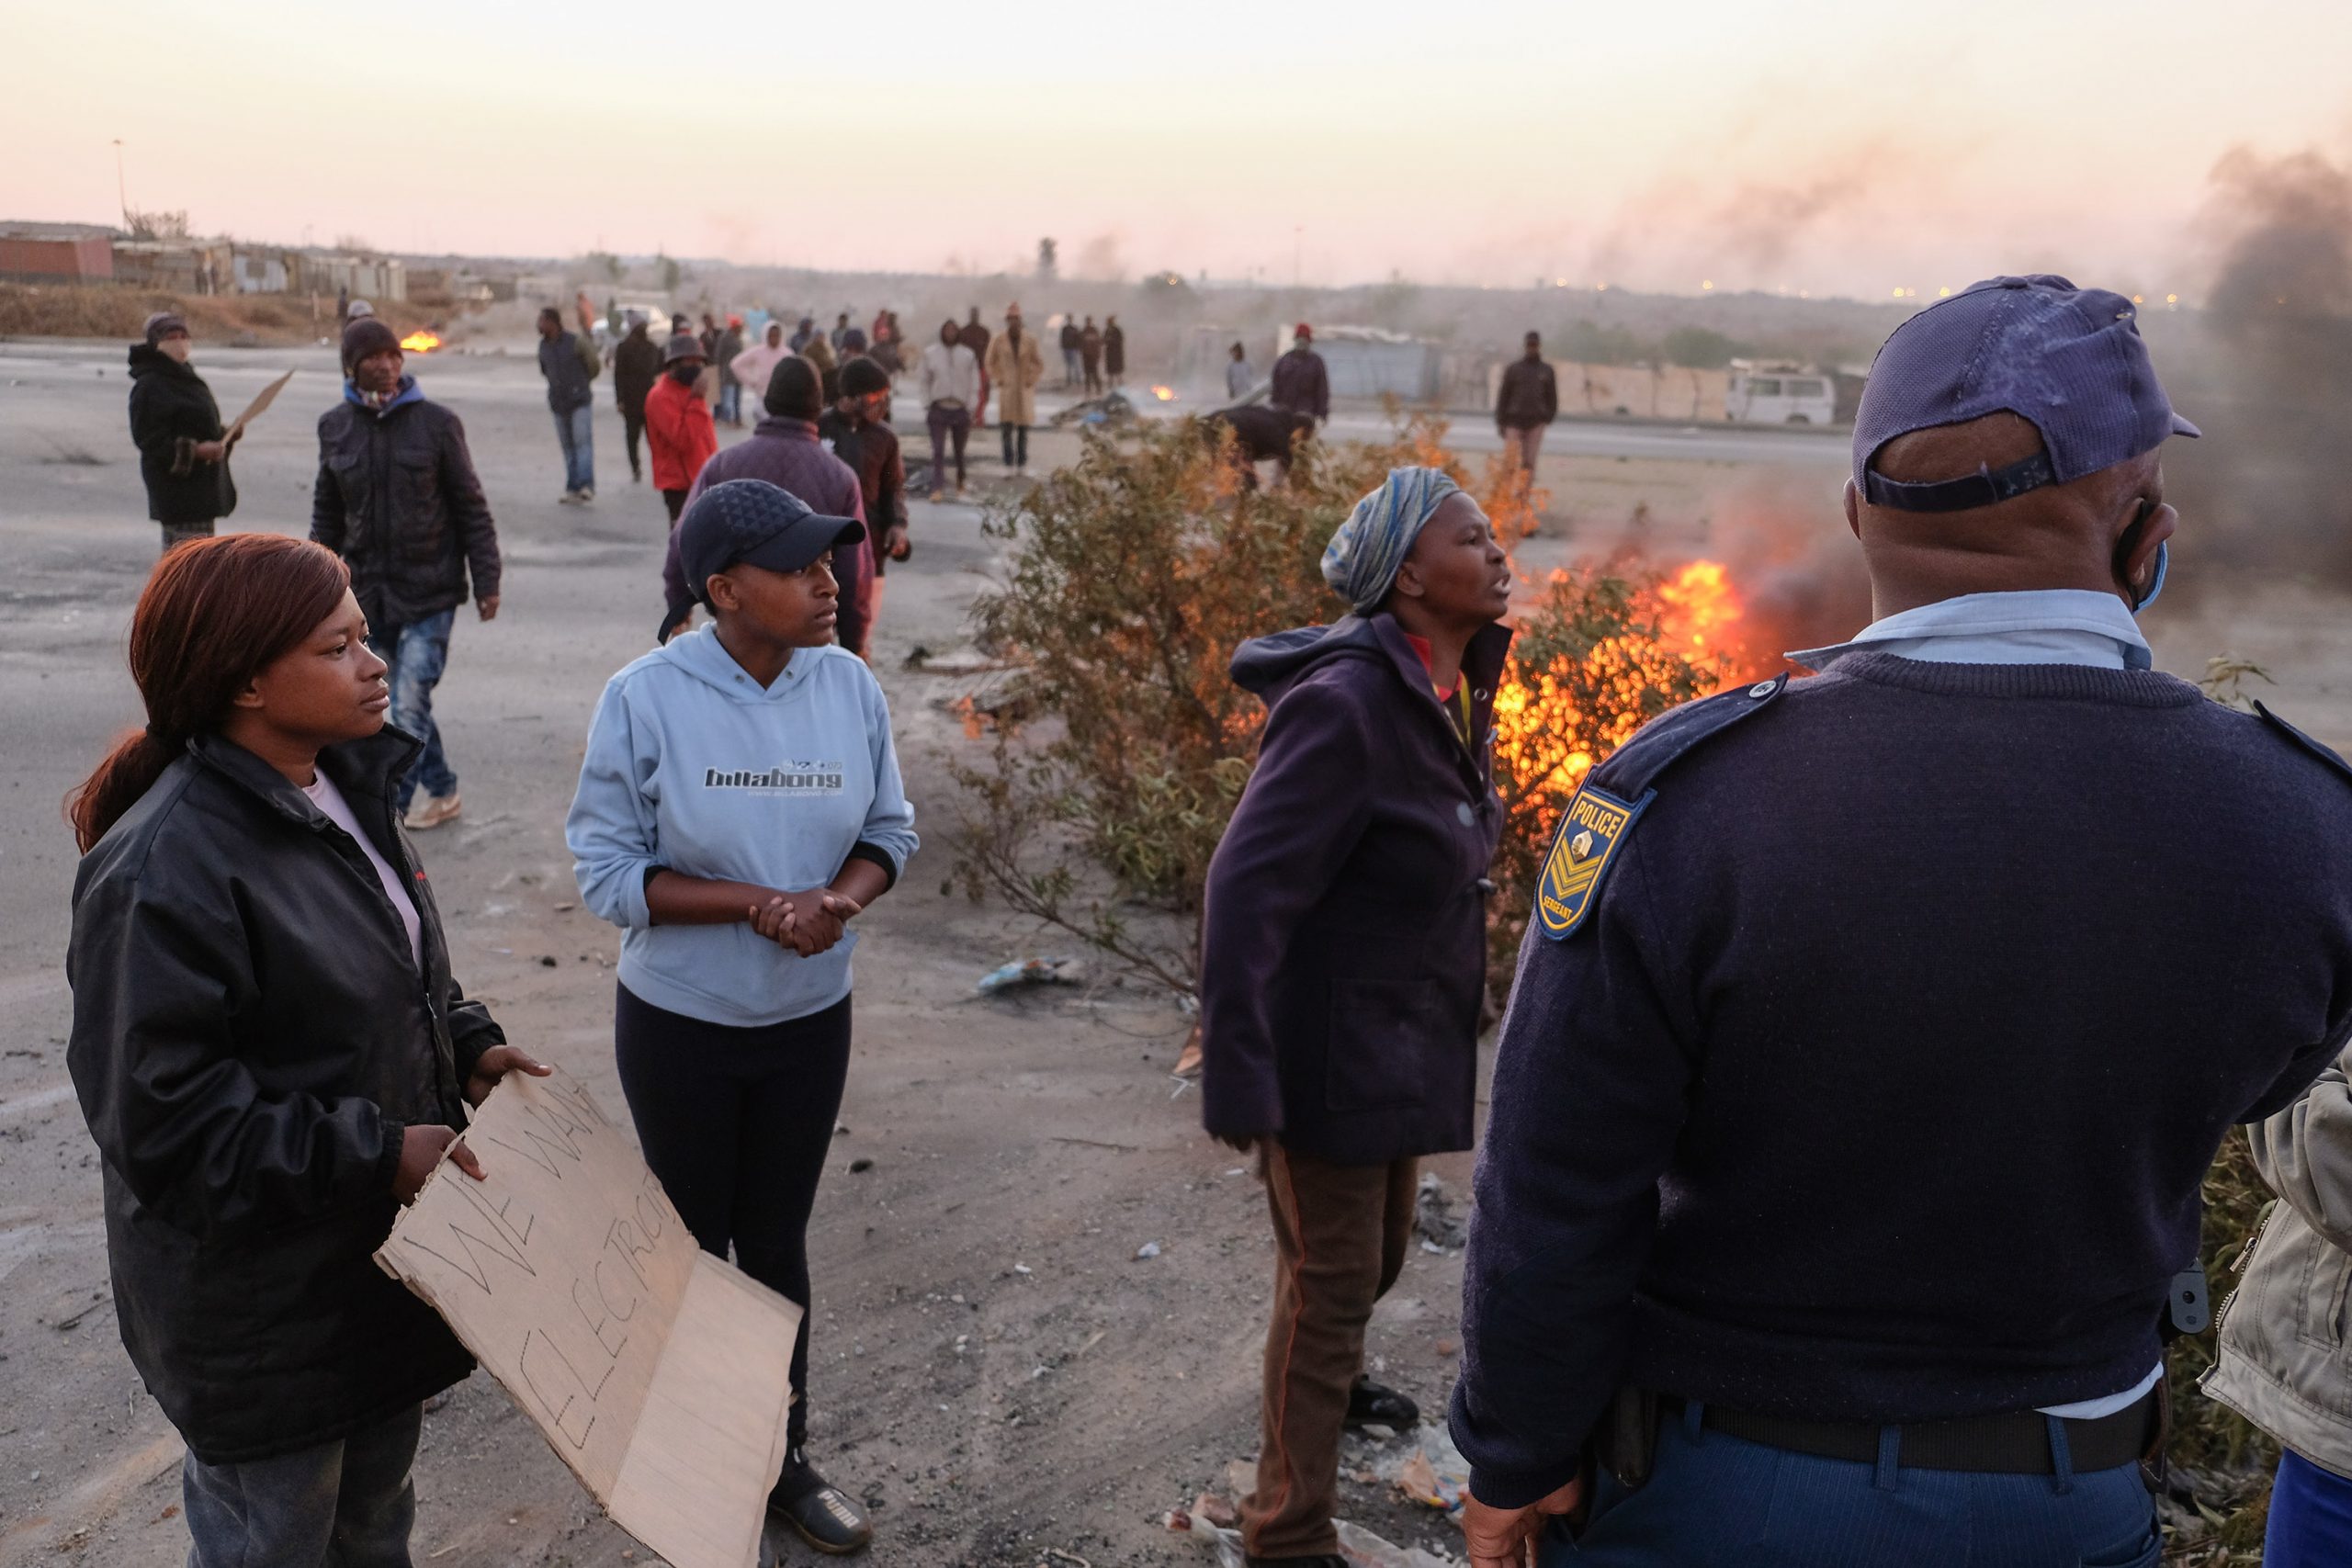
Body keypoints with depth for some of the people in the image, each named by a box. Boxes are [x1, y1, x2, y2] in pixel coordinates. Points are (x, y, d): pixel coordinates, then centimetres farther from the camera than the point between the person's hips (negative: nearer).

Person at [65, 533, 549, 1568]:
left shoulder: (341, 790, 1)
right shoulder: (164, 869, -27)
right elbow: (158, 1113, -26)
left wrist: (468, 1045, -1)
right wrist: (373, 1153, -24)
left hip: (383, 1247, 8)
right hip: (256, 1302, -8)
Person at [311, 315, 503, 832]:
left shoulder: (436, 422, -4)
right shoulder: (335, 426, 6)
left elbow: (471, 508, 0)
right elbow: (326, 514, 14)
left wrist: (486, 581, -3)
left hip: (429, 591, -4)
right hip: (365, 591, 4)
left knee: (408, 705, -9)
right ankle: (437, 793, 25)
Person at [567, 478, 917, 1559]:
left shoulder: (850, 687, -8)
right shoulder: (646, 697, -17)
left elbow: (888, 833, 1)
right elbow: (608, 870, -15)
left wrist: (836, 901, -20)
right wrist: (758, 906, -25)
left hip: (810, 1022, 3)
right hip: (678, 1024, -3)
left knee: (777, 1245, 18)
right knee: (693, 1246, 16)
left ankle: (785, 1459, 37)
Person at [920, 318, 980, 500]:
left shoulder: (967, 355, 4)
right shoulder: (930, 354, 5)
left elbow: (974, 384, 5)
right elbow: (926, 382, 9)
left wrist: (970, 410, -2)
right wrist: (926, 408, 4)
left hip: (960, 409, 1)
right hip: (938, 409, -1)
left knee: (960, 452, 11)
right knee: (938, 450, -12)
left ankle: (960, 487, 26)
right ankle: (938, 489, -17)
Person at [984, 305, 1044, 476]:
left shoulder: (1029, 341, -2)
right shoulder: (999, 340, -2)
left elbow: (1039, 364, 8)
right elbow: (991, 363, 11)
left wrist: (1031, 380, -1)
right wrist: (998, 379, 3)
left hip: (1024, 390, 1)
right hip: (1006, 389, -1)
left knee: (1023, 427, 4)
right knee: (1007, 426, -8)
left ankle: (1022, 462, 12)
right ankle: (1009, 463, -5)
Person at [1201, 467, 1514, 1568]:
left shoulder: (1454, 689, 1)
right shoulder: (1344, 704, -27)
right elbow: (1246, 891, -28)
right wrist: (1238, 1083, -28)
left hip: (1405, 1032, 9)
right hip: (1329, 1045, -8)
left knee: (1380, 1246, 27)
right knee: (1331, 1276, 5)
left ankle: (1331, 1381, 57)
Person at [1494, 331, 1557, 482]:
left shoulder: (1547, 371, 10)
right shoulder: (1513, 369, 5)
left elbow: (1552, 397, 14)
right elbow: (1503, 396, 5)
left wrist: (1548, 416, 2)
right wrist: (1501, 422, 0)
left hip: (1536, 423, 1)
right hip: (1514, 421, -1)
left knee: (1529, 463, 1)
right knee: (1510, 461, -7)